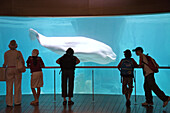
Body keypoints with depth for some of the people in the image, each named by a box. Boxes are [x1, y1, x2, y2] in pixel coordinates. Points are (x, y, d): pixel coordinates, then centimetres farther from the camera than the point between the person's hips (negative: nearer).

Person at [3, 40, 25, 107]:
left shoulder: (6, 53, -1)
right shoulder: (18, 52, -4)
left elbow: (5, 63, -1)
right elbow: (22, 62, -5)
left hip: (9, 70, 0)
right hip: (17, 70, 0)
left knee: (9, 87, 2)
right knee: (17, 86, 7)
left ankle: (9, 103, 1)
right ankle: (17, 102, 11)